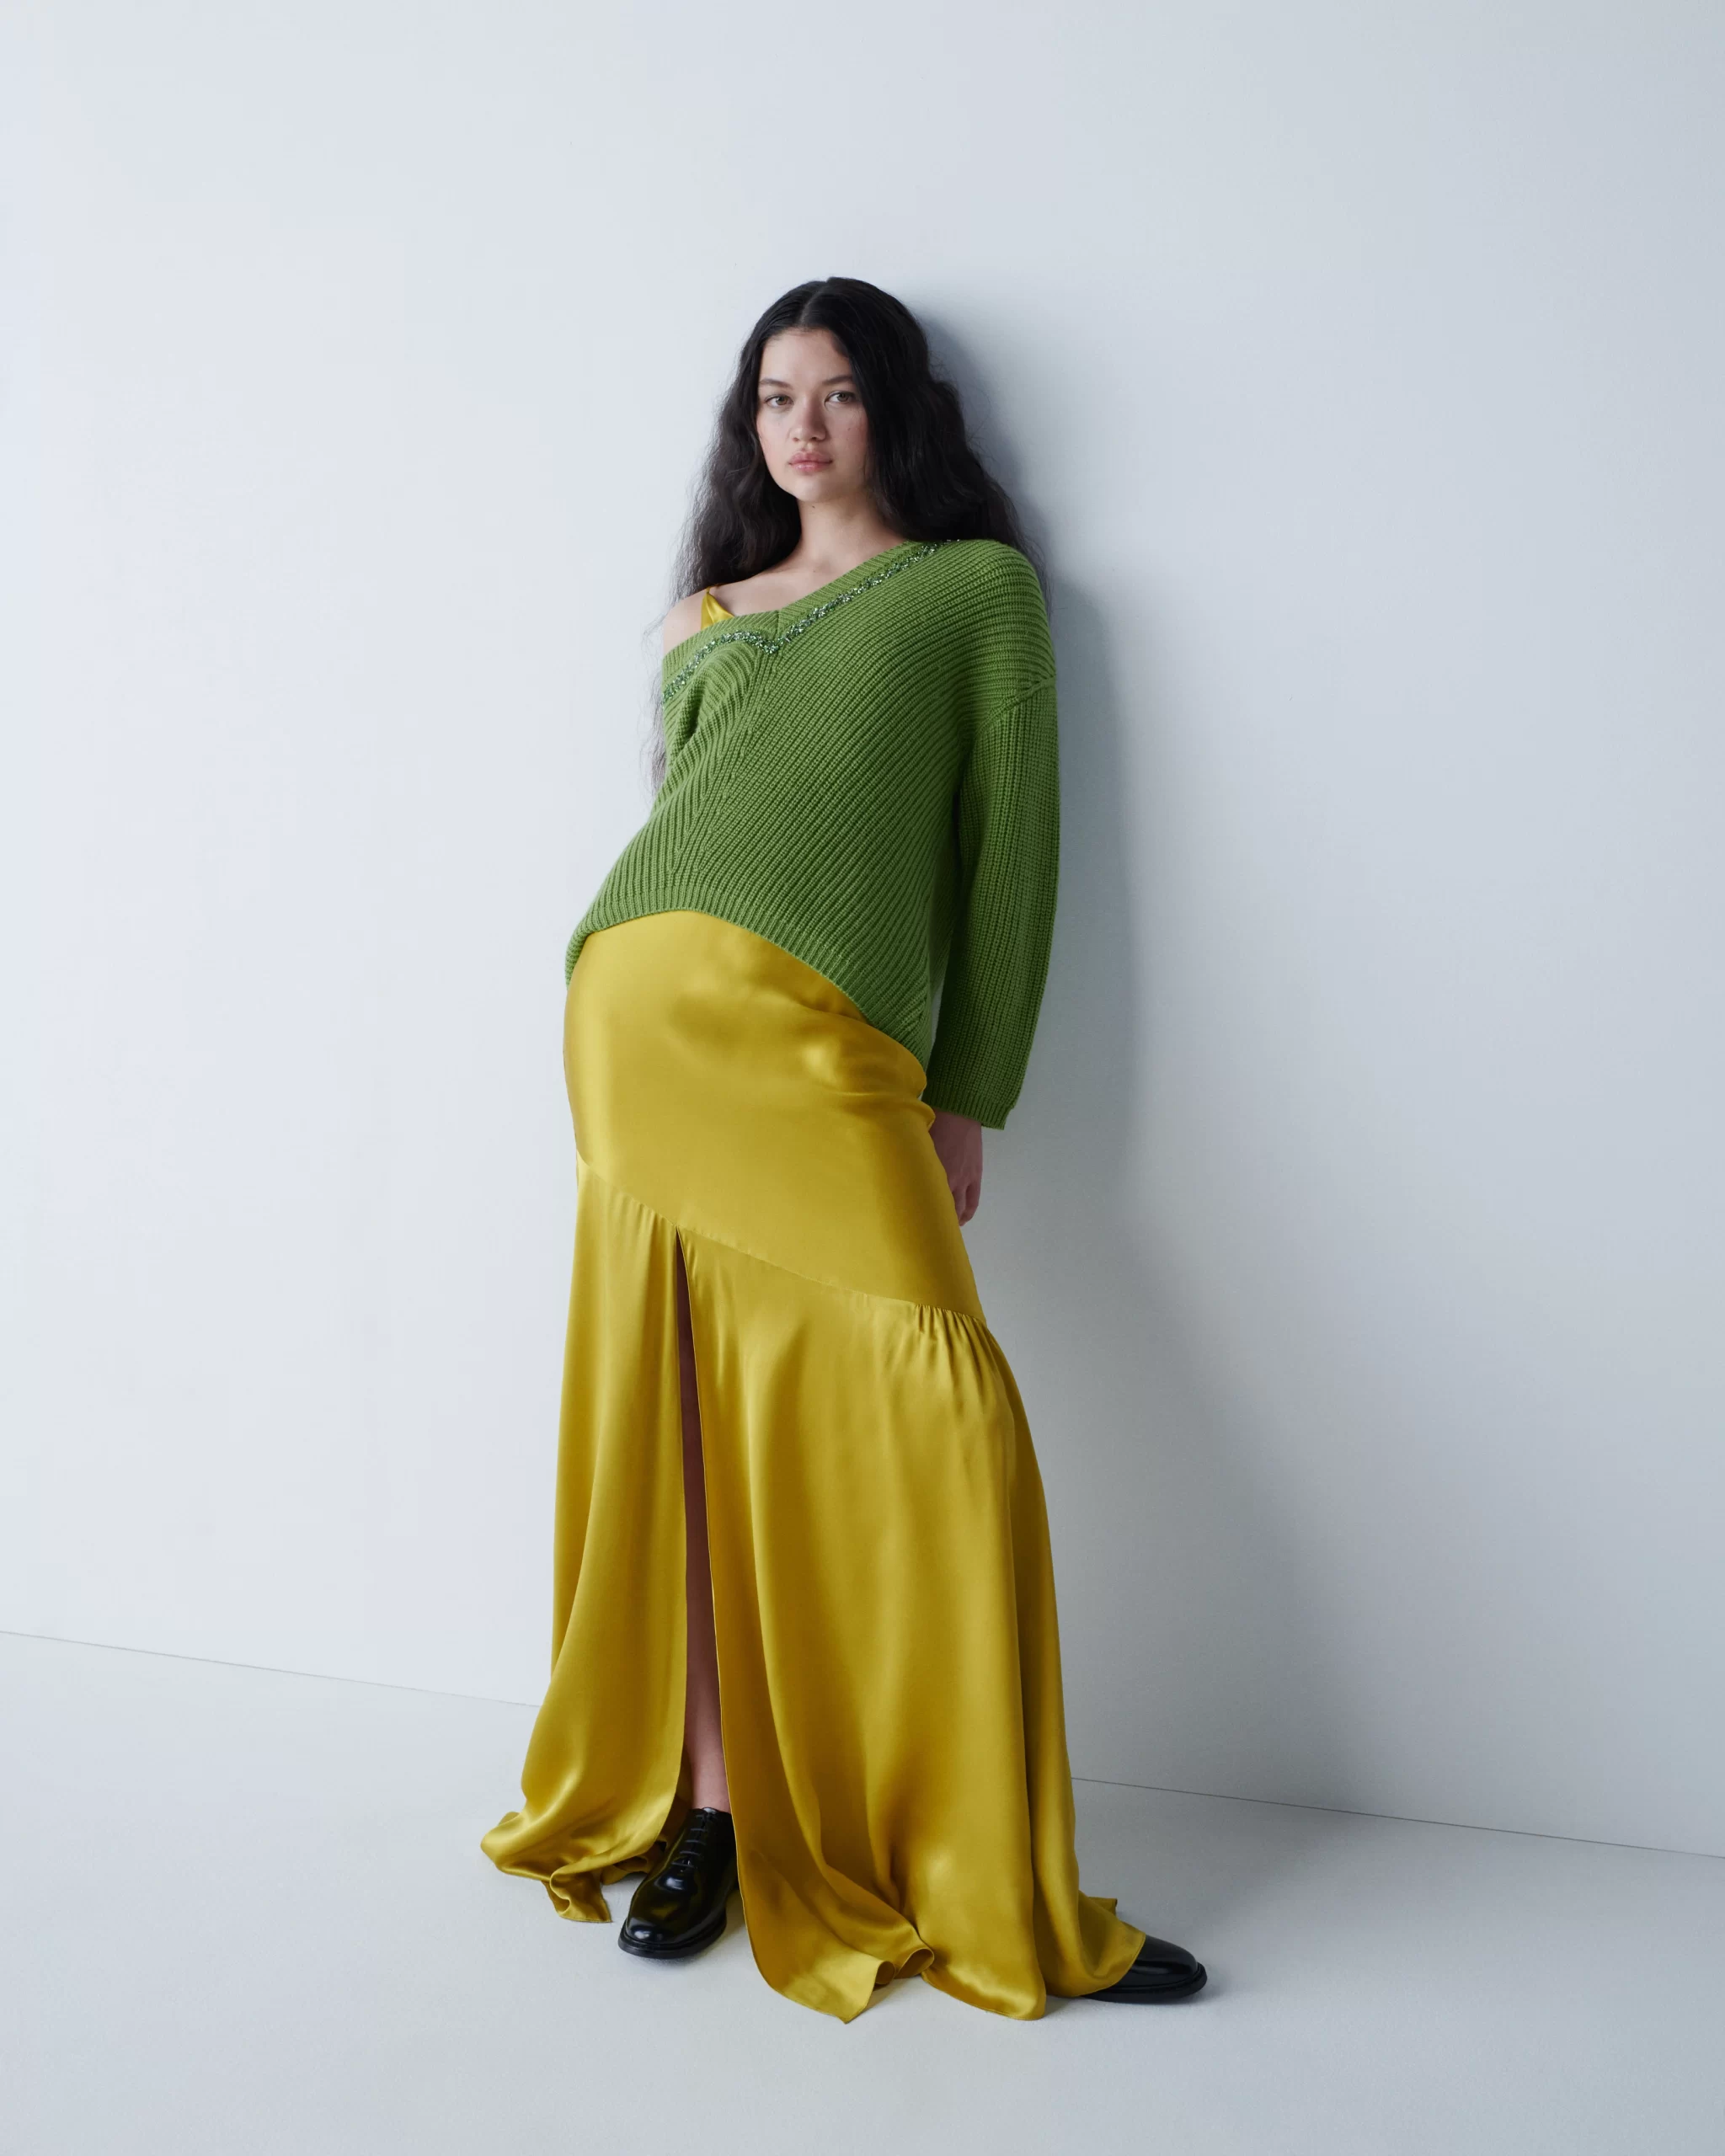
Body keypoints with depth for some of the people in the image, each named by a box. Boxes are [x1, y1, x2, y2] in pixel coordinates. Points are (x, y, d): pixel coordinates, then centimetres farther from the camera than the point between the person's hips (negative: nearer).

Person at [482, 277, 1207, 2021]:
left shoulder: (981, 588, 17)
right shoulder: (708, 619, 26)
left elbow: (1011, 846, 9)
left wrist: (966, 1097, 3)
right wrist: (609, 1028, 14)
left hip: (824, 1039, -3)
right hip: (641, 1001, 3)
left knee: (929, 1405, -11)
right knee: (675, 1407, 0)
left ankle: (990, 1893, 0)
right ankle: (703, 1812, 11)